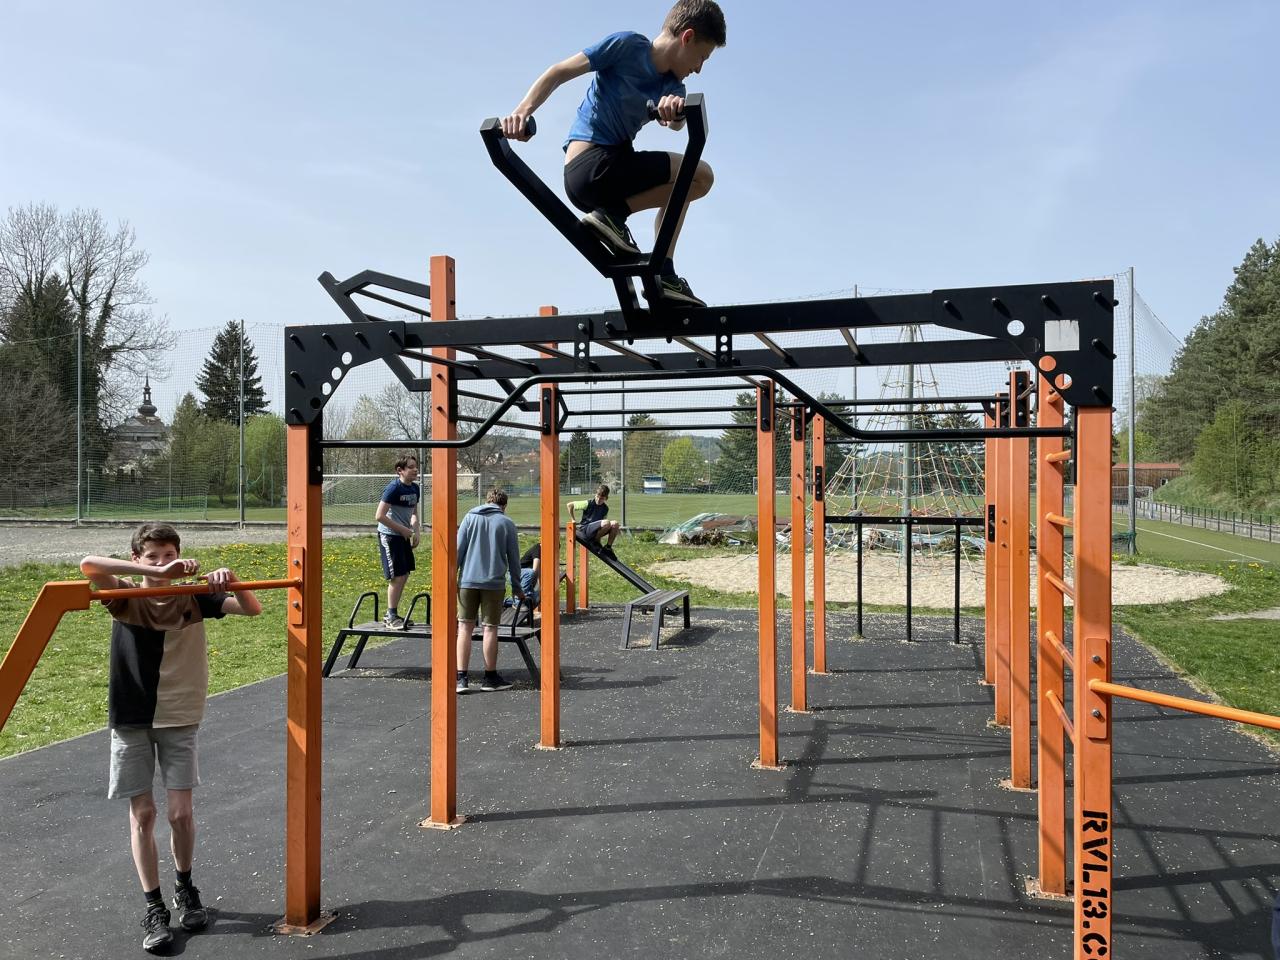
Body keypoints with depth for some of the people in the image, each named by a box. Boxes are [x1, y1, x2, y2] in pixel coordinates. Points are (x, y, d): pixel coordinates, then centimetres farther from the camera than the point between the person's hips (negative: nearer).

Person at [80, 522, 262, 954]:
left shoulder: (193, 598, -3)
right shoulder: (125, 597, -6)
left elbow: (252, 609, -8)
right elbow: (88, 565, -26)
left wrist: (231, 582, -28)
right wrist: (155, 574, -34)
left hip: (179, 719, 0)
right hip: (131, 719, 0)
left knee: (181, 813, 0)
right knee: (142, 813, 3)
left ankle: (185, 888, 26)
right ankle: (153, 908, 16)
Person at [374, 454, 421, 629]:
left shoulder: (415, 488, 6)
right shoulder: (394, 488, -18)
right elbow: (379, 516, -21)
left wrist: (416, 531, 3)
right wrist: (403, 529, -16)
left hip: (403, 536, 8)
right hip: (389, 535, -8)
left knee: (405, 575, 10)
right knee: (397, 576, -6)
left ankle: (391, 614, 23)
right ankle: (391, 617, 6)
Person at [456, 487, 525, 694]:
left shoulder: (470, 518, 8)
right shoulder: (507, 523, 5)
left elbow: (458, 550, 3)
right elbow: (514, 558, 7)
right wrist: (517, 587, 16)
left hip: (468, 580, 1)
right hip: (494, 583, -1)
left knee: (465, 627, 6)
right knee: (490, 629, 5)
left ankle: (461, 677, 2)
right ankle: (490, 677, 14)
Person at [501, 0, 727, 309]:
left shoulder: (672, 86, 15)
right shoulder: (628, 45, -3)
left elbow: (675, 124, -8)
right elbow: (558, 73, -6)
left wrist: (676, 109, -32)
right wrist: (522, 111, -21)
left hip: (609, 172, 8)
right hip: (590, 165, -8)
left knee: (680, 184, 25)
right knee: (700, 175, -8)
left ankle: (664, 274, 16)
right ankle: (613, 215, -11)